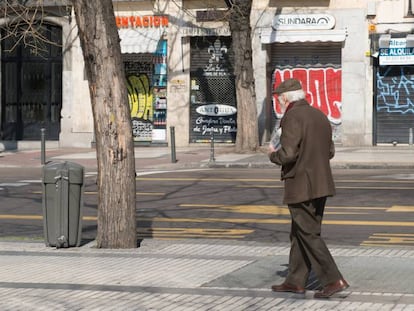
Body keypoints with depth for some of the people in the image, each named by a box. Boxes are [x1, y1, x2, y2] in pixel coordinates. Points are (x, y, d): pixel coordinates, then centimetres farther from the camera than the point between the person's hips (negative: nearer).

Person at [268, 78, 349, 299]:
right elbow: (330, 151, 17)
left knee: (309, 235, -3)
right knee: (299, 233, 15)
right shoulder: (320, 115, 12)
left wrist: (273, 154, -3)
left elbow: (287, 154, -22)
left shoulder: (292, 117, -15)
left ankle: (333, 280, -8)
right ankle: (295, 281, 20)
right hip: (321, 184, 9)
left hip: (301, 187, -9)